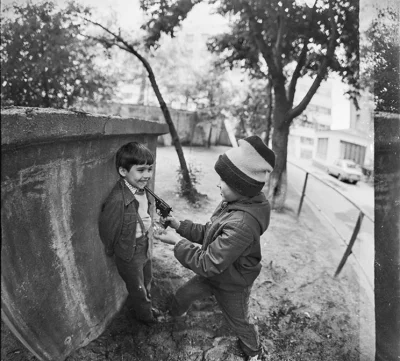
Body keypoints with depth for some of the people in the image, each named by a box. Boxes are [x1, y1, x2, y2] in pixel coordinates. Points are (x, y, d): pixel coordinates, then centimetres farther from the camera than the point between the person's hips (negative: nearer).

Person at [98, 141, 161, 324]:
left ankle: (147, 307, 54)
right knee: (138, 288, 18)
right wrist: (112, 250, -5)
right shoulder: (117, 200, -34)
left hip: (145, 245, 7)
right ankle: (145, 314, 45)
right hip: (129, 251, -7)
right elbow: (107, 228, -21)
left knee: (147, 280, 28)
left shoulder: (141, 190, -8)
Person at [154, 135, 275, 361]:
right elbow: (209, 233, 0)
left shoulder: (241, 224, -42)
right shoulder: (233, 204, -14)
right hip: (213, 275, 8)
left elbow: (208, 264, -35)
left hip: (231, 287, -7)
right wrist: (180, 226, -10)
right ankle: (174, 315, 60)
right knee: (182, 295, 25)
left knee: (239, 322, 22)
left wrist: (177, 242, -26)